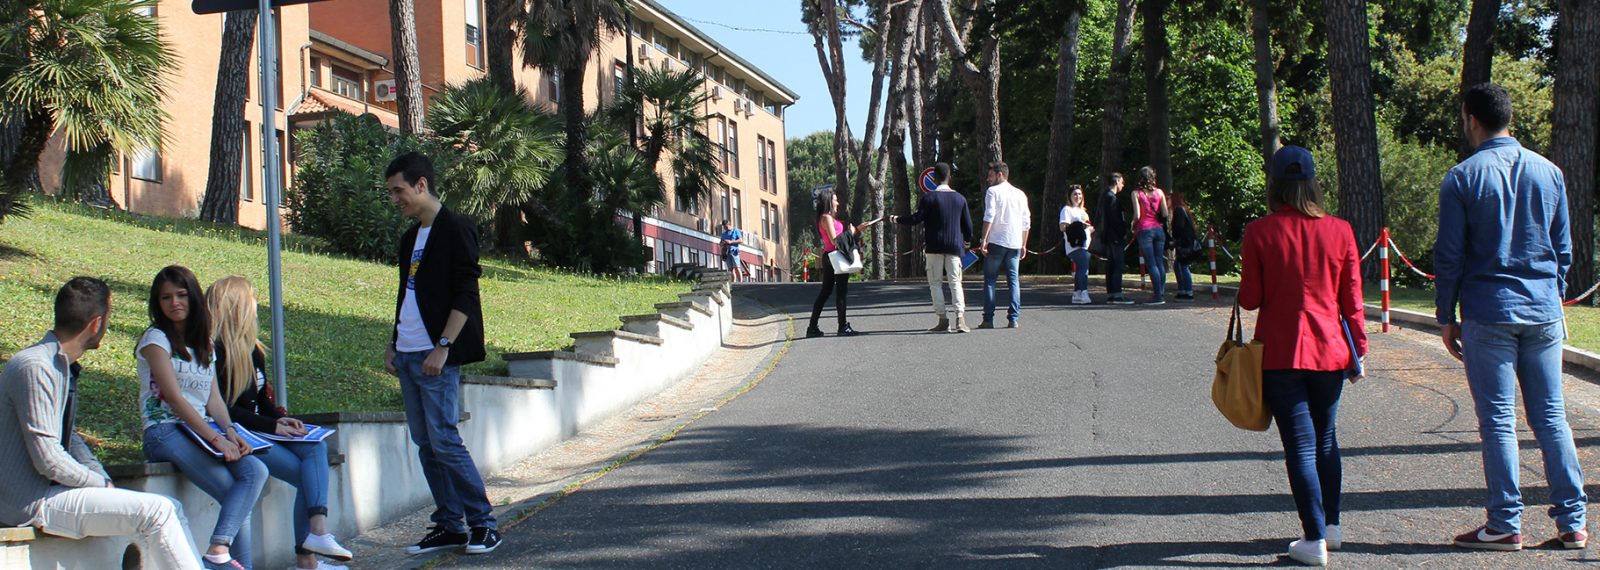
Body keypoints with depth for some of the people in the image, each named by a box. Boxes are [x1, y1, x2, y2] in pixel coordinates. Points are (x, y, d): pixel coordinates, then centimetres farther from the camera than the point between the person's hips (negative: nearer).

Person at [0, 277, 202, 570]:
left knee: (171, 509, 4)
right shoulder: (35, 367, -19)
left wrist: (104, 482, 7)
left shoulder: (64, 367, 12)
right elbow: (48, 460, -23)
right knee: (154, 511, -19)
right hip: (31, 503, -10)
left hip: (52, 490, 10)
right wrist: (103, 485, -10)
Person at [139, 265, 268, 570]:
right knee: (235, 494, -23)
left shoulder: (204, 344, 20)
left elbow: (214, 398, 13)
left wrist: (231, 433, -7)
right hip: (166, 433, -6)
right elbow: (174, 398, -10)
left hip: (202, 430, 6)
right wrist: (216, 439, -17)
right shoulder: (156, 339, 0)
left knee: (256, 471, -22)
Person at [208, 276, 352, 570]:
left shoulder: (252, 350, 18)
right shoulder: (215, 352, -10)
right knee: (308, 474, -20)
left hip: (261, 430, 8)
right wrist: (272, 426, -17)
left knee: (316, 447, -18)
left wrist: (280, 418, 0)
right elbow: (222, 410, -14)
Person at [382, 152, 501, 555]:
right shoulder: (411, 237, 18)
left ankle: (483, 523, -3)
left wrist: (442, 347, -19)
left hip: (436, 356, -8)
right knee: (425, 444, 7)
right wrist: (393, 345, 19)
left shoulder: (455, 230, -8)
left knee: (444, 440, -10)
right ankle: (449, 525, 12)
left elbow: (465, 295, -14)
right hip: (407, 356, 9)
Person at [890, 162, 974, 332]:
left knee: (936, 283, 5)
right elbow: (967, 224, 9)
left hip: (934, 246, -3)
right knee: (955, 282, 3)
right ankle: (960, 318, -12)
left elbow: (917, 218, -11)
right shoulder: (960, 198, 5)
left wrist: (896, 219, 4)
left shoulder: (929, 197, -8)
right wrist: (967, 240, 27)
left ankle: (943, 320, -1)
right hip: (954, 246, 3)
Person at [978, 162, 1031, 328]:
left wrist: (984, 240, -13)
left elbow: (989, 217, -13)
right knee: (1013, 280, 7)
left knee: (990, 280, 2)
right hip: (1015, 243, 4)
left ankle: (988, 319, -2)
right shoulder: (1020, 194, 14)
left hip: (996, 242, -4)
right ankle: (1013, 319, -1)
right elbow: (1027, 222, 13)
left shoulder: (993, 191, -2)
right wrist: (1023, 245, 18)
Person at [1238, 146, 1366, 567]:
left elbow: (1250, 299, -6)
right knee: (1325, 438, 20)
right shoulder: (1339, 231, -2)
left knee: (1300, 444, 1)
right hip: (1330, 351, 3)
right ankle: (1331, 526, 26)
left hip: (1280, 355, -3)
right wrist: (1359, 349, 11)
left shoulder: (1259, 233, -9)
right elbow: (1352, 300, 2)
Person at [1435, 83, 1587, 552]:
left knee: (1498, 421, 1)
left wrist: (1446, 318, 4)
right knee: (1551, 417, 8)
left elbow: (1449, 257, -4)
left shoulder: (1462, 179, -5)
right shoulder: (1549, 173, 7)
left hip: (1488, 314, -4)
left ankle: (1506, 525, 3)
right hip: (1544, 313, 4)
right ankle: (1571, 521, 8)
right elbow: (1564, 250, 12)